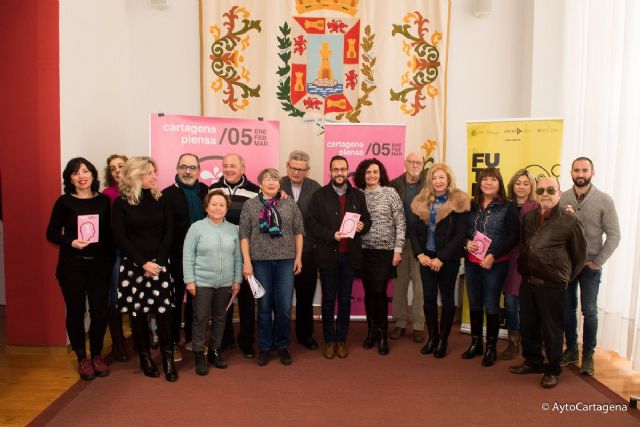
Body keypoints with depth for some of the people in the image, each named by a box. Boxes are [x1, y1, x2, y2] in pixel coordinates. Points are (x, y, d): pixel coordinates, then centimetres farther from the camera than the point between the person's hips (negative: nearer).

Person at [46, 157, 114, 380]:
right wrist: (71, 242, -18)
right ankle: (82, 358, 24)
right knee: (76, 311, 7)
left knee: (100, 311, 3)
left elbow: (110, 233, 6)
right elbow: (51, 233, 0)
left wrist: (111, 260, 2)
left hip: (99, 264, 1)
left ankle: (97, 355, 23)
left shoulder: (104, 200, 3)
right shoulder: (64, 202, -2)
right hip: (72, 266, -1)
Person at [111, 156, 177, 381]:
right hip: (133, 265, -1)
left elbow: (169, 233, 3)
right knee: (138, 312, 5)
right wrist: (143, 263, -12)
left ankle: (168, 359, 6)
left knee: (164, 311, -4)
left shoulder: (160, 200, 6)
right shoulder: (121, 203, -1)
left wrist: (158, 261, -8)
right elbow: (120, 238, -5)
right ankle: (145, 357, 20)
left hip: (159, 264, 1)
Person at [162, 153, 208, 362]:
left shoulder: (206, 191, 4)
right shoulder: (168, 194, -6)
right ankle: (173, 342, 21)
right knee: (175, 299, 9)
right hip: (177, 257, -3)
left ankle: (192, 338, 30)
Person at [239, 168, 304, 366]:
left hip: (286, 260, 1)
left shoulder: (290, 203, 4)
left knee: (284, 307, 4)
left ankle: (282, 346, 23)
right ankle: (265, 347, 24)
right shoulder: (250, 205, 2)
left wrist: (298, 257, 3)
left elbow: (298, 232, 7)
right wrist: (246, 261, -6)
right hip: (260, 261, 0)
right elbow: (244, 235, 0)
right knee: (264, 306, 9)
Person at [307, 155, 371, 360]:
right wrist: (331, 235, -20)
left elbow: (367, 220, 11)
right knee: (328, 300, 8)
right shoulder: (319, 195, -1)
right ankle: (329, 340, 21)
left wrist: (362, 226, -12)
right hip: (328, 254, -2)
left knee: (345, 299, 10)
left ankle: (341, 339, 23)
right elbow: (312, 223, -7)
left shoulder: (358, 195, 8)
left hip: (350, 255, 2)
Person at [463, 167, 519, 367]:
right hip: (472, 262, 4)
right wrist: (467, 242, -8)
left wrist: (493, 255, -16)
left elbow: (514, 236, -10)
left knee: (491, 306, 4)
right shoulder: (472, 205, 6)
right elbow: (463, 230, 13)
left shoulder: (508, 207, -6)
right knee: (474, 304, 13)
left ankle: (491, 347, 20)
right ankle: (475, 343, 27)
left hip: (495, 264, -4)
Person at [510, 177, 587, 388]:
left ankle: (552, 370, 23)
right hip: (528, 281, 5)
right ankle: (532, 362, 33)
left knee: (551, 329, 6)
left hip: (553, 285, -5)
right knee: (528, 326, 14)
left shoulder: (569, 220, -7)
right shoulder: (528, 217, 8)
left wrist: (565, 276, 8)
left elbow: (579, 255, 3)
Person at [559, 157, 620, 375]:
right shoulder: (561, 199, -2)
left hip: (590, 265, -2)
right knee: (568, 309, 11)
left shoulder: (604, 200, -6)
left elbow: (613, 236, -5)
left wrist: (598, 261, -9)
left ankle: (588, 355, 21)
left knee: (589, 311, 6)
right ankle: (571, 350, 26)